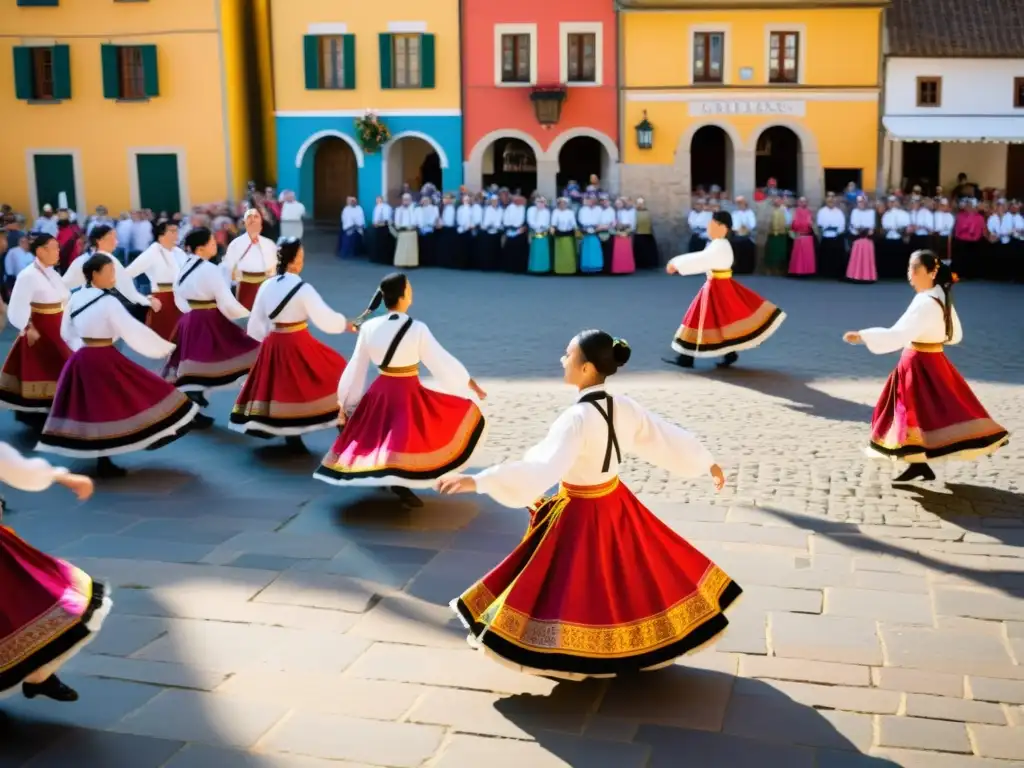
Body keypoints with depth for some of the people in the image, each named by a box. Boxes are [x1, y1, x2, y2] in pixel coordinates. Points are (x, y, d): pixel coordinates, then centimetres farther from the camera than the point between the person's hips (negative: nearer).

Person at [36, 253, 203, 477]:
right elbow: (134, 331, -17)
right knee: (108, 407, 0)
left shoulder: (76, 297, 6)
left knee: (90, 408, 16)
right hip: (104, 360, -7)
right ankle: (104, 462, 2)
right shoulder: (108, 302, -16)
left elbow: (67, 332, 17)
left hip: (81, 359, 8)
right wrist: (166, 347, -10)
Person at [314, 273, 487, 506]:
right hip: (407, 394, -6)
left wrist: (345, 402, 15)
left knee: (377, 437, 25)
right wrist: (470, 383, 4)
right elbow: (442, 361, -9)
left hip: (380, 391, 6)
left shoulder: (369, 327, -3)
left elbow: (356, 367, 4)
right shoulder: (417, 329, -15)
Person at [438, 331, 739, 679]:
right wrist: (708, 463, 21)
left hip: (581, 514, -7)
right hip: (614, 503, 7)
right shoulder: (625, 407, -7)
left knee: (577, 588, 8)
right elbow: (668, 436, 5)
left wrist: (476, 481, -46)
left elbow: (539, 468, -41)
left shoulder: (577, 418, -30)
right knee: (626, 573, 24)